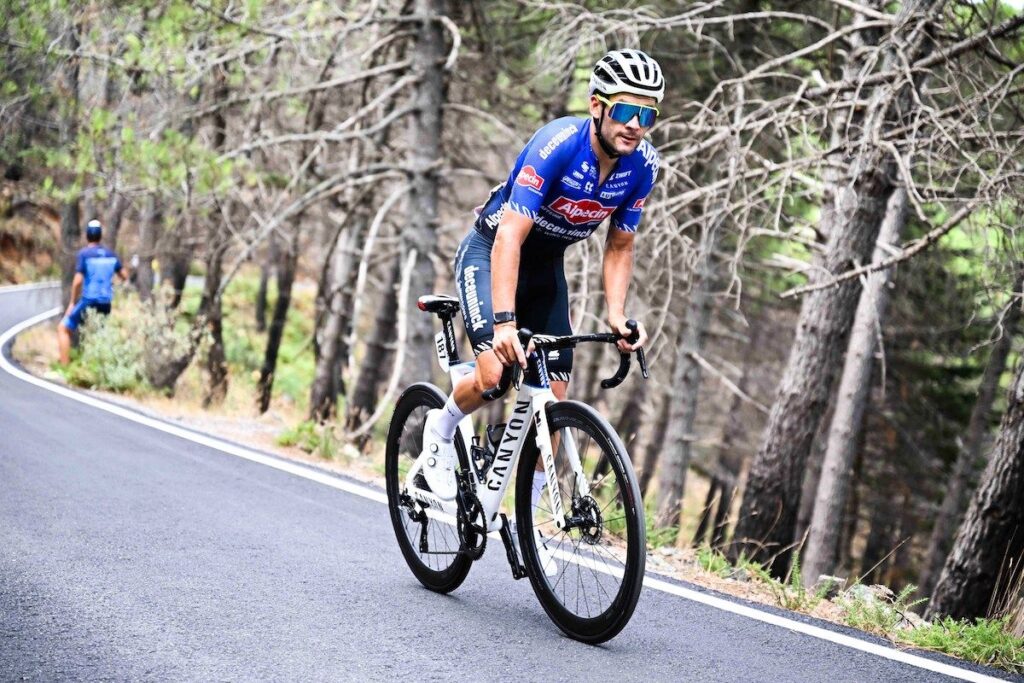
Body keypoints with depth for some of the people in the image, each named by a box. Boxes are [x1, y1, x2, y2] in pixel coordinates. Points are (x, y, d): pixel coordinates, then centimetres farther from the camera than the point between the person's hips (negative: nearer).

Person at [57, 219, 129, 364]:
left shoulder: (84, 253, -7)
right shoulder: (110, 254, 7)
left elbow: (78, 280, -13)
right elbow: (125, 276, 13)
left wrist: (72, 302, -3)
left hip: (88, 301, -5)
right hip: (106, 303, 5)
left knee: (63, 328, 4)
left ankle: (65, 367, -6)